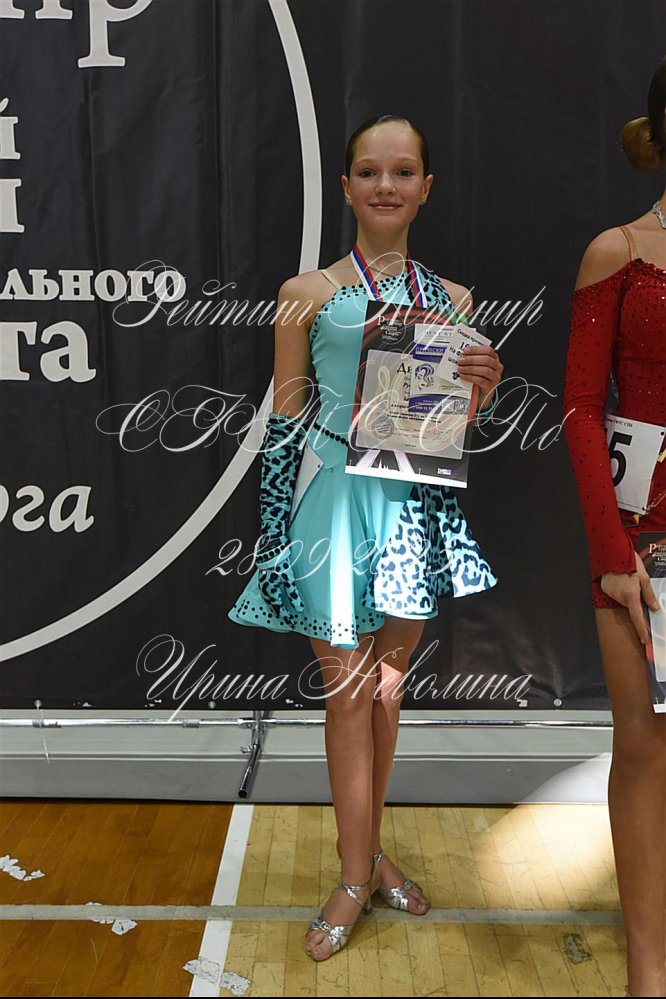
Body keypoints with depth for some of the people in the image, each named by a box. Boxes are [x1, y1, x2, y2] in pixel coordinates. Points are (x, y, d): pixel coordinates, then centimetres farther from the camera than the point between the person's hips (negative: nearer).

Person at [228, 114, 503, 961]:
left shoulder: (450, 300, 8)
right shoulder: (307, 294, 0)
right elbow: (284, 420, 2)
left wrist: (485, 382, -9)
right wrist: (278, 531, -2)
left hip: (414, 506, 3)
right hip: (335, 502, -3)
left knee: (385, 687, 14)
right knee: (349, 692, 3)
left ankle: (365, 852, 34)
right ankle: (358, 874, 22)